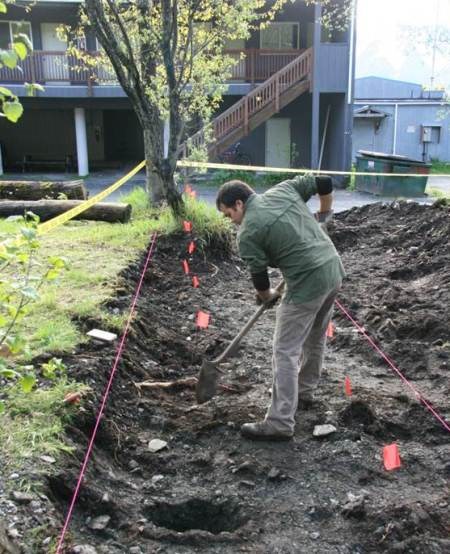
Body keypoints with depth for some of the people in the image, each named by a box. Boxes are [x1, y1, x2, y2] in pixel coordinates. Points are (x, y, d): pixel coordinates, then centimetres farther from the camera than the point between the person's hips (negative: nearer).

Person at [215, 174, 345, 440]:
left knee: (286, 352, -2)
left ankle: (280, 423, 1)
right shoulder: (284, 189, 9)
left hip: (308, 283, -8)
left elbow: (259, 275, -1)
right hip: (334, 269, 9)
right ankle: (305, 391, 42)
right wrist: (324, 215, 27)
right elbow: (325, 183, 12)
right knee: (316, 338, 23)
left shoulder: (247, 233, -8)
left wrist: (267, 296, 20)